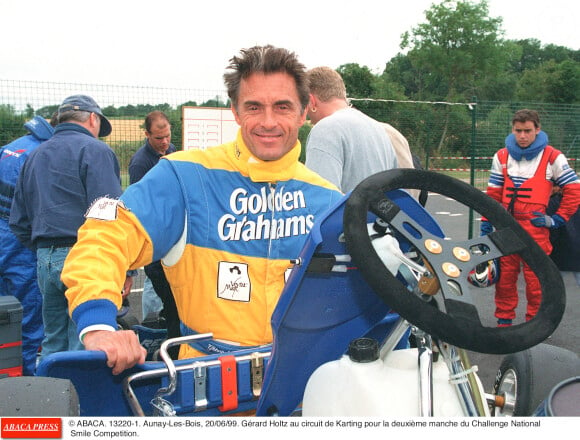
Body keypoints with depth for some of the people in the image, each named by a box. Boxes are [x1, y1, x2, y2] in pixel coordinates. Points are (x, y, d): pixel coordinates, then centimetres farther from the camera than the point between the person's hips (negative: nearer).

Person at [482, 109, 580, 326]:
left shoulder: (552, 157, -2)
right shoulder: (502, 156, 8)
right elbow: (493, 193, 12)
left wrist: (557, 219, 0)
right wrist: (486, 222, 8)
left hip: (536, 228, -3)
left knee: (535, 277, -2)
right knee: (505, 275, 9)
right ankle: (504, 319, 22)